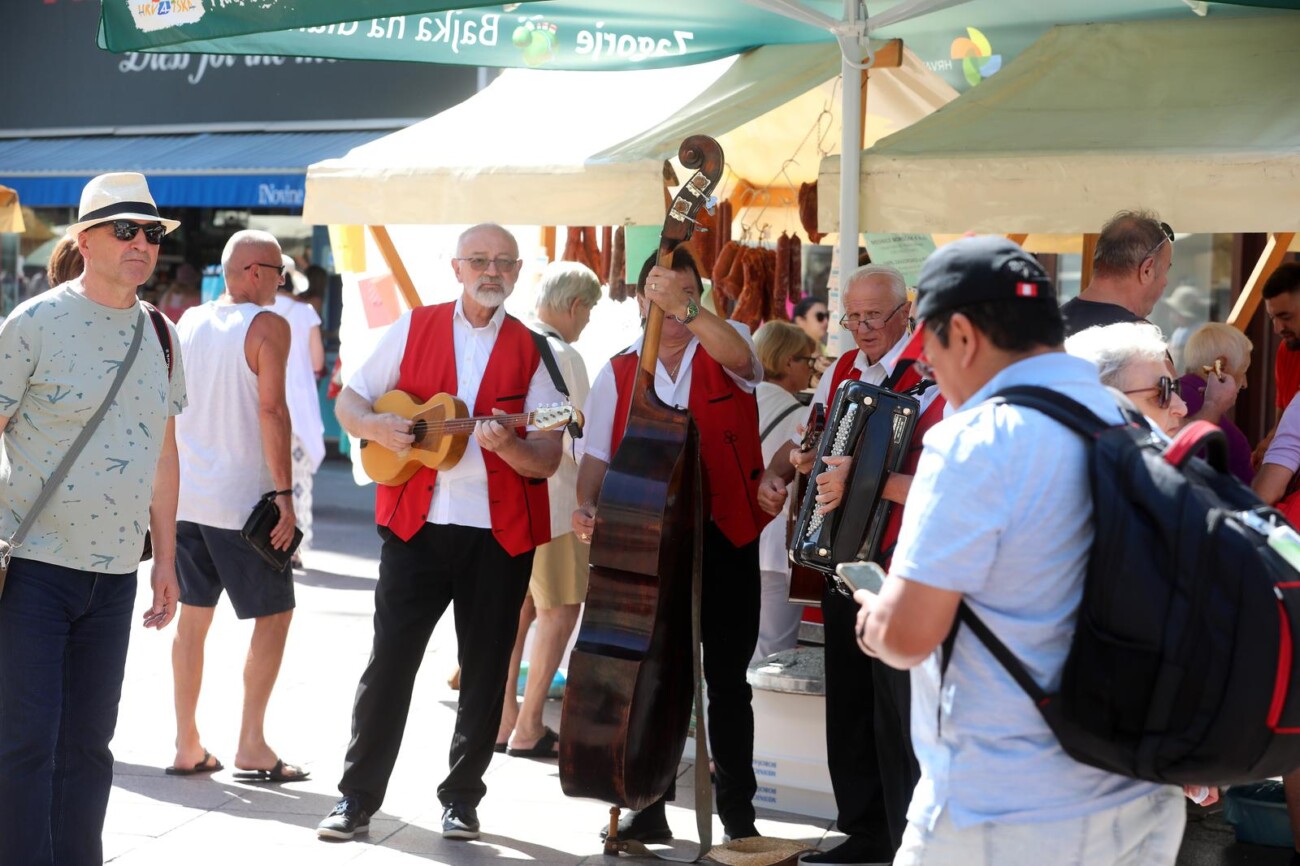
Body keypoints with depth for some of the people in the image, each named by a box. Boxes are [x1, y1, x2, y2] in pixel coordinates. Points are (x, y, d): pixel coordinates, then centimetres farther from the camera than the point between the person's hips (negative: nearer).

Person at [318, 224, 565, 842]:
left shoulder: (531, 351, 4)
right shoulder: (414, 328, 6)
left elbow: (548, 461, -1)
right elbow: (349, 403, 9)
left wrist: (507, 444, -21)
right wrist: (377, 426, -12)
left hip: (500, 534, 1)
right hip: (416, 523, 0)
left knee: (485, 671, 7)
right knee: (388, 662, -1)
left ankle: (461, 798, 21)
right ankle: (357, 799, 8)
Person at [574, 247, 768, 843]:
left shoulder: (723, 345, 2)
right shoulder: (618, 374, 7)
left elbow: (738, 356, -23)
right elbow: (598, 454, 3)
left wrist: (683, 307, -35)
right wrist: (587, 506, -15)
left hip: (725, 538, -2)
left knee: (727, 678, 6)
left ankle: (737, 811, 15)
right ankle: (648, 806, 18)